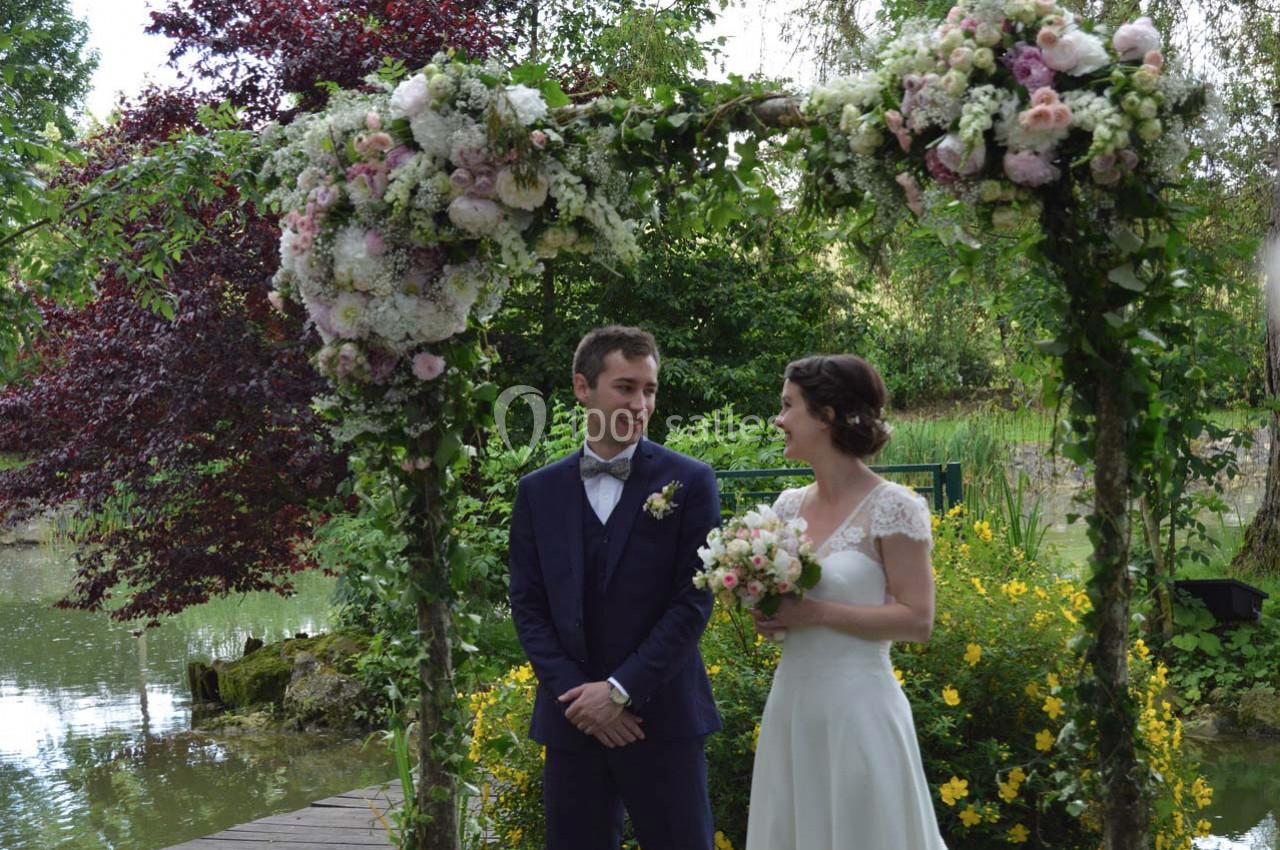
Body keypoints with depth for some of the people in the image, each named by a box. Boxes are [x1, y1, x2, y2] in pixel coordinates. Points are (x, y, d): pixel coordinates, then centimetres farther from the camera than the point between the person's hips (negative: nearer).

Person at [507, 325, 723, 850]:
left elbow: (693, 600, -7)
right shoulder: (539, 491, 7)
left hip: (664, 718, -2)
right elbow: (528, 606, 5)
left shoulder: (690, 482, -1)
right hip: (572, 720, 3)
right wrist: (576, 694, -8)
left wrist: (621, 690, -12)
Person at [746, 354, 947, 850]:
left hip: (857, 709, -6)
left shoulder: (893, 507, -11)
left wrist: (814, 612, -18)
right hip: (790, 705, 6)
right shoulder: (789, 505, 8)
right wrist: (769, 618, -4)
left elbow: (917, 621, -14)